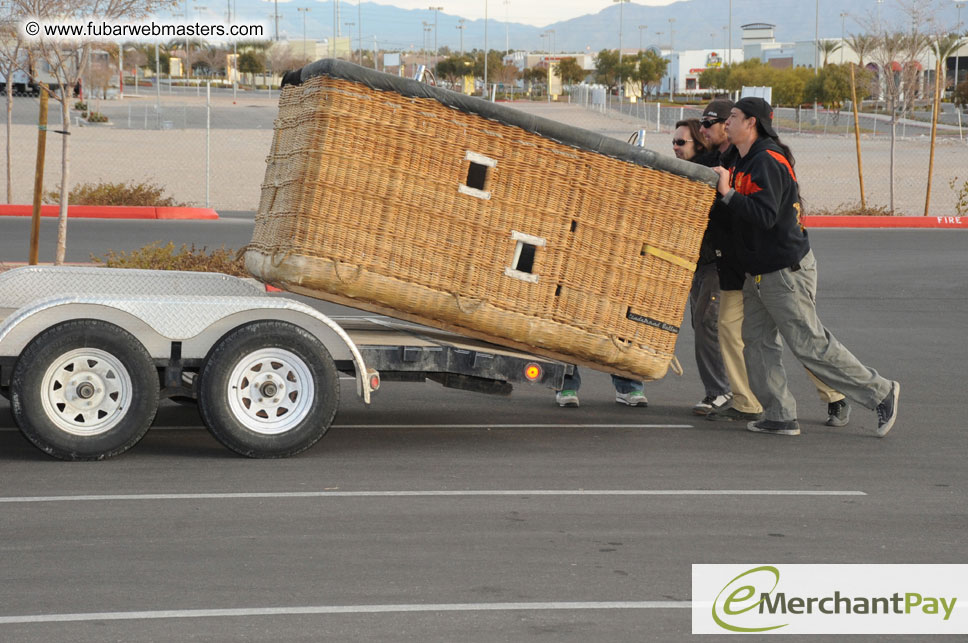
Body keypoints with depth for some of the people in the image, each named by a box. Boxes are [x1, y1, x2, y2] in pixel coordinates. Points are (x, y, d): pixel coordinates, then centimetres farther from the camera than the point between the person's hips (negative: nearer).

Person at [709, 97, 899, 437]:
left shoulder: (768, 162, -20)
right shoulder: (742, 161, 12)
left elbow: (765, 215, -31)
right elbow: (734, 213, 17)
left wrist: (728, 193, -27)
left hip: (786, 271, -10)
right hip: (758, 273, 10)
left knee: (811, 344, -6)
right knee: (757, 341, 6)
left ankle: (880, 392, 4)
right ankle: (780, 417, 9)